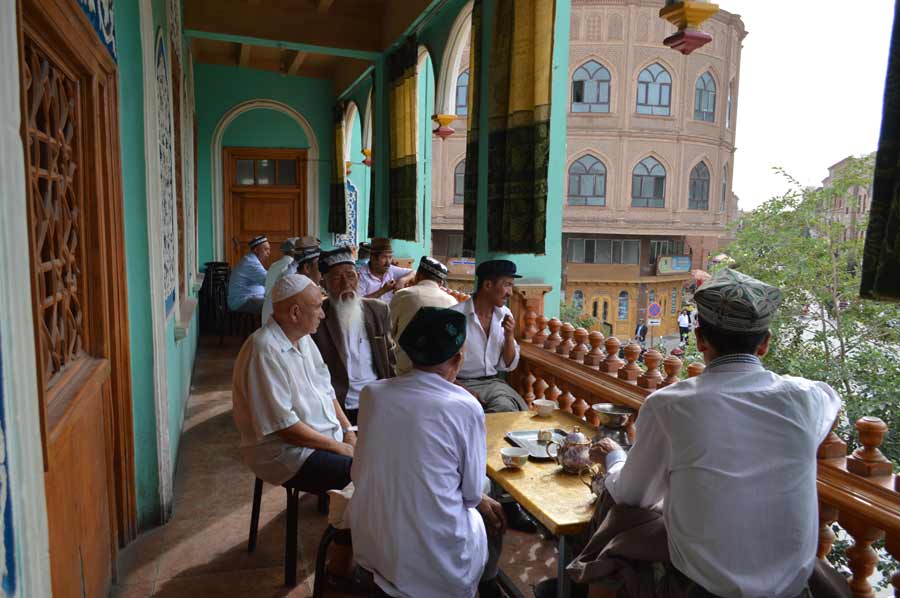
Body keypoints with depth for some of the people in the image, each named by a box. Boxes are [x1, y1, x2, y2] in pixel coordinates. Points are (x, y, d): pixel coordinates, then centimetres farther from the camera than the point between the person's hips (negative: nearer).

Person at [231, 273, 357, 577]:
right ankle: (340, 565, -2)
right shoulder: (264, 350, -22)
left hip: (328, 436, 9)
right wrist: (338, 447, -17)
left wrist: (349, 431, 0)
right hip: (285, 453, -9)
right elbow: (283, 426, -24)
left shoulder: (302, 337, 6)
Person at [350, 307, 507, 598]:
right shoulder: (466, 406, -18)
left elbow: (360, 473, 6)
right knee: (491, 515, 26)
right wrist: (483, 501, 16)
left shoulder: (371, 393, -6)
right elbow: (471, 493, -8)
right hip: (435, 559, -4)